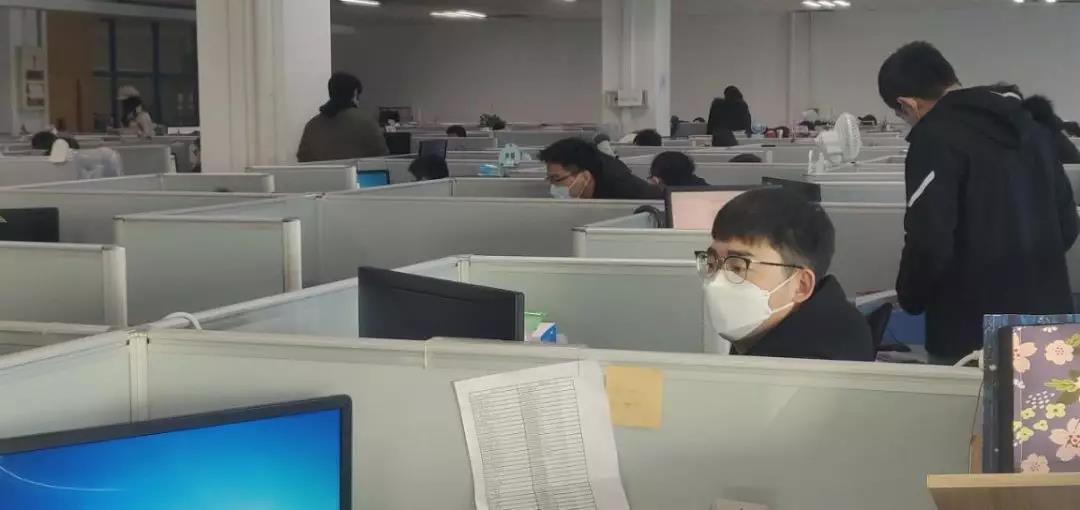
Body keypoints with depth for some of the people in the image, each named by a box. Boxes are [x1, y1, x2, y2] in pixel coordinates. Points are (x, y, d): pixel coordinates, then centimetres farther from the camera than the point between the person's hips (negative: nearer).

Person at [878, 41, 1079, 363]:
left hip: (972, 336, -7)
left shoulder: (936, 139, -12)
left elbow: (929, 243, -18)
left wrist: (910, 298, -1)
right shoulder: (1026, 125, 11)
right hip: (1047, 318, 7)